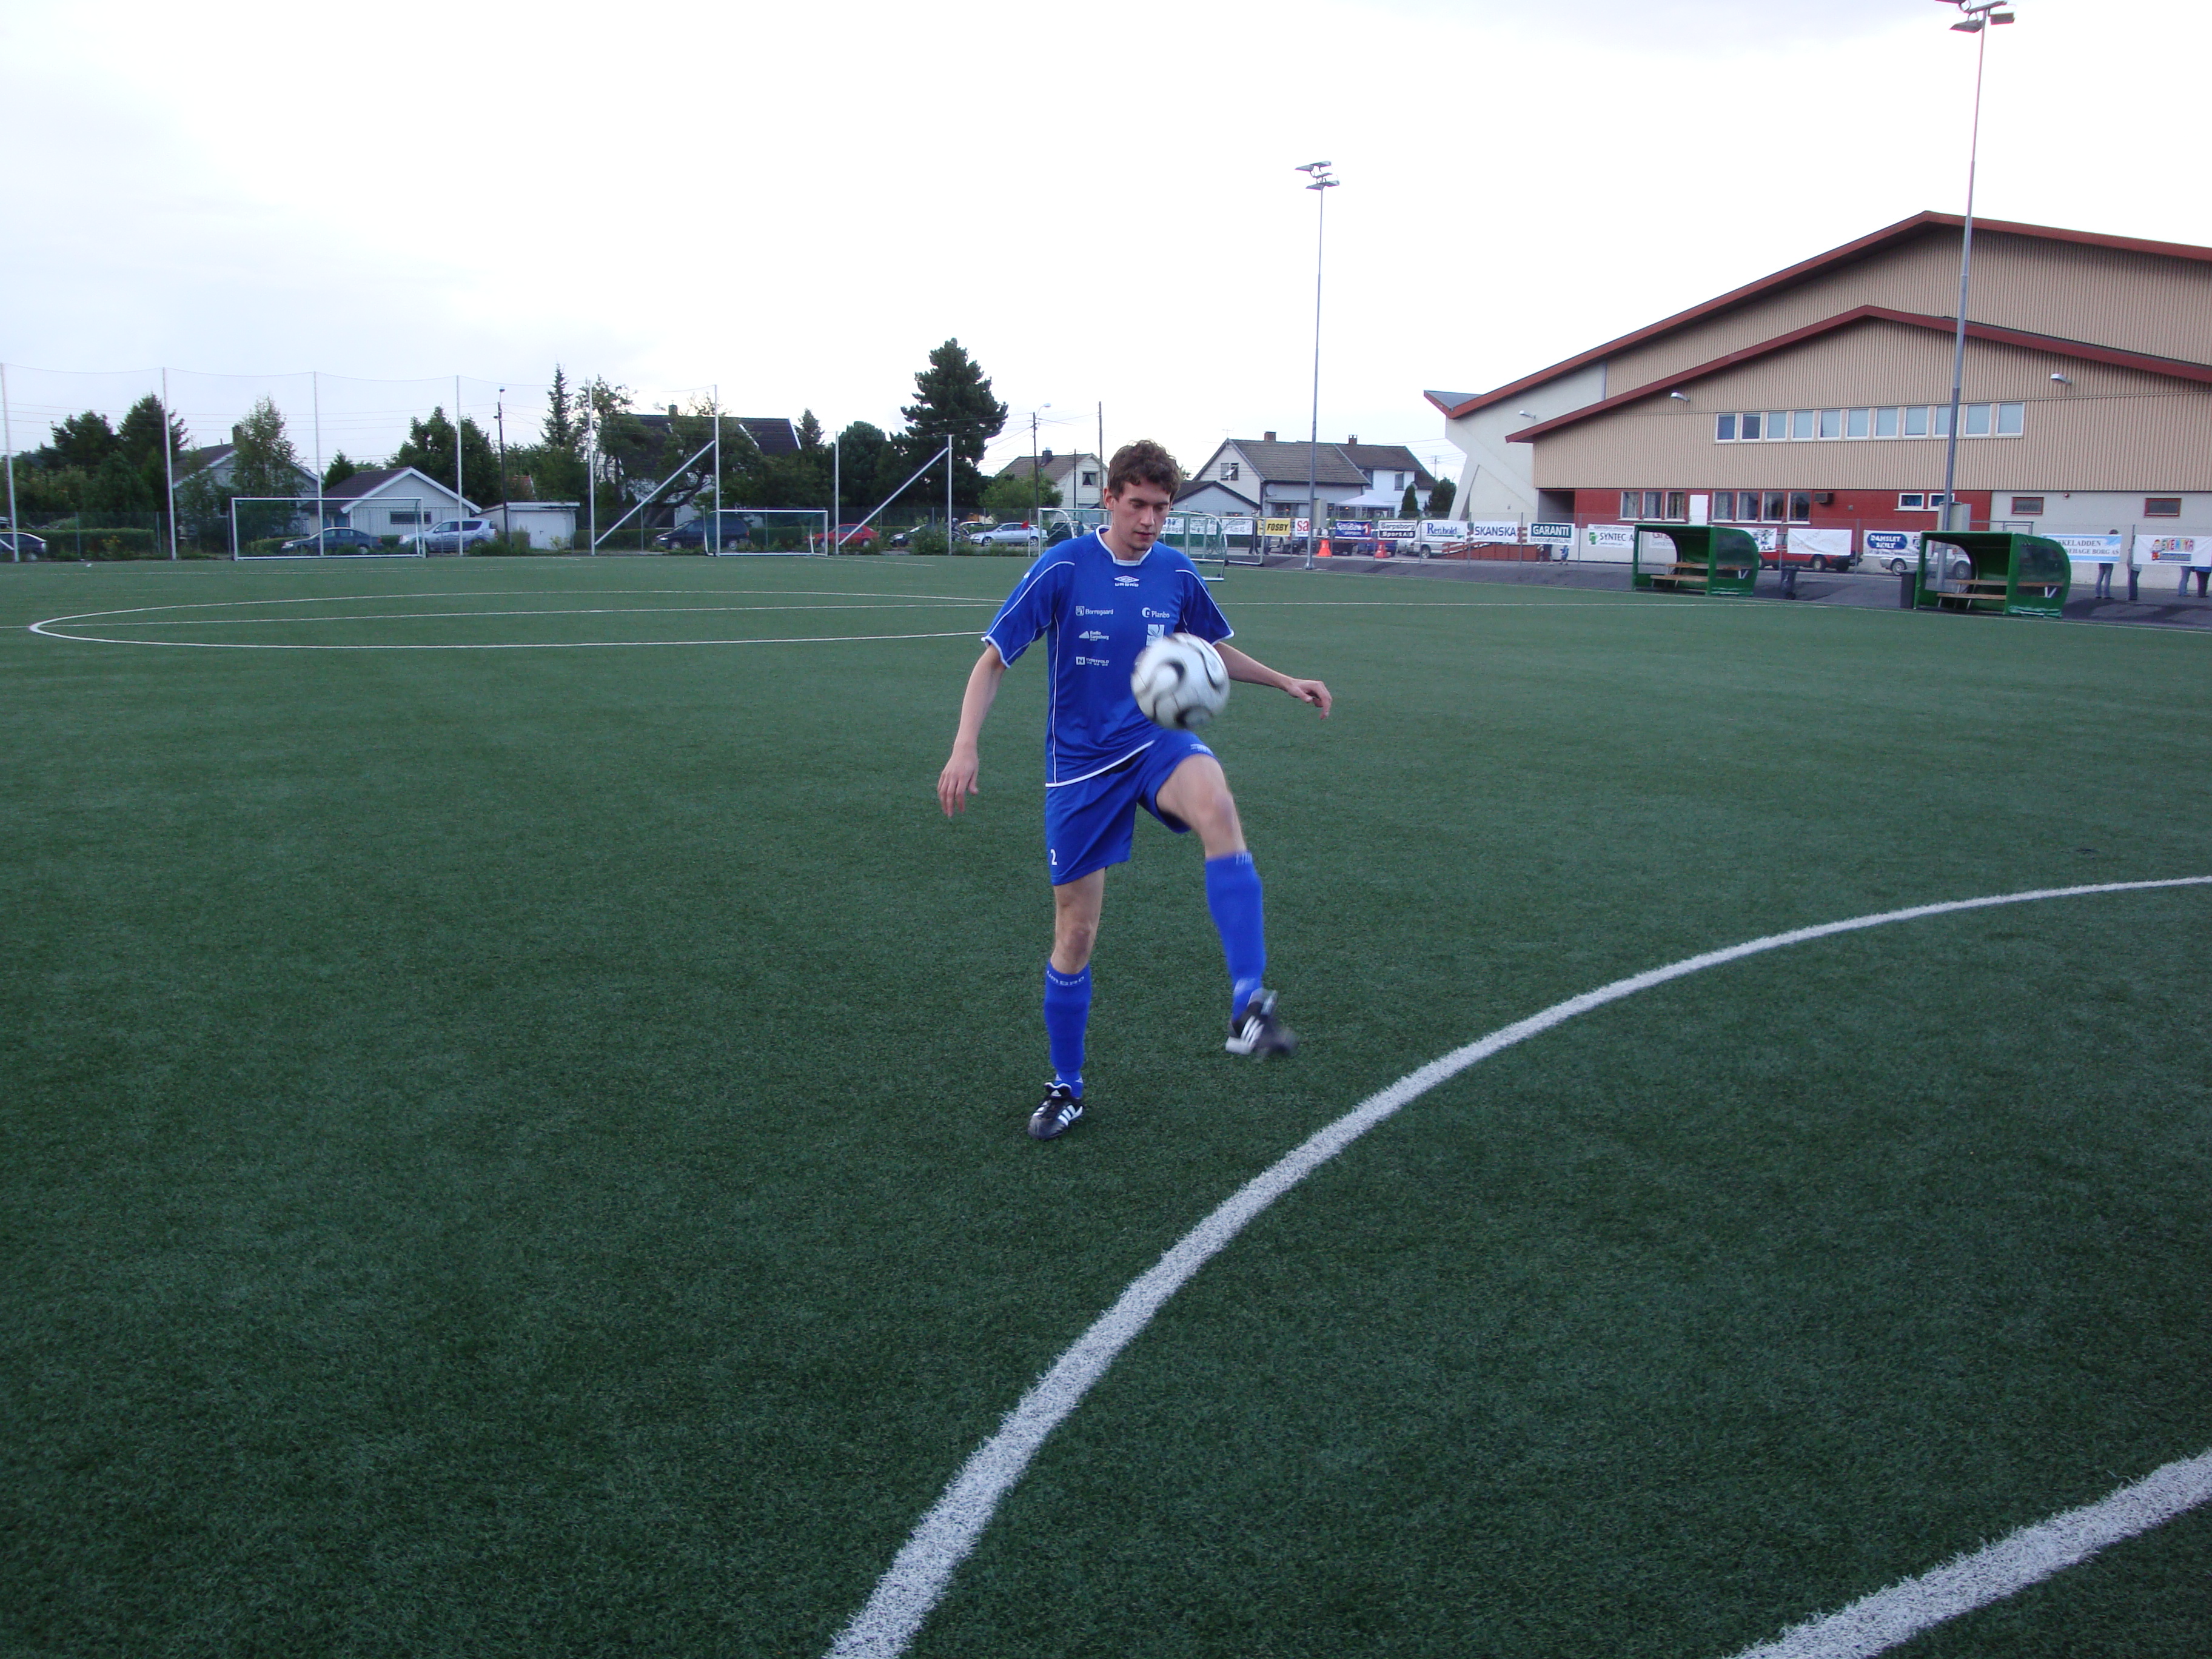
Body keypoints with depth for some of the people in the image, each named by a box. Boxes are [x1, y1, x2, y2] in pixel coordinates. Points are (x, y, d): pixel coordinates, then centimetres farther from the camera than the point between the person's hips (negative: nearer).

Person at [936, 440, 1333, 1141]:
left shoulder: (1176, 573, 3)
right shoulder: (1061, 569, -9)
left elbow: (1215, 649, 23)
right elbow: (992, 659, -8)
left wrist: (1285, 681, 14)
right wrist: (965, 747, -20)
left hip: (1156, 742, 2)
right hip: (1080, 766, -1)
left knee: (1216, 803, -35)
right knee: (1074, 933, 4)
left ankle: (1248, 1005, -40)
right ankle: (1065, 1087, 26)